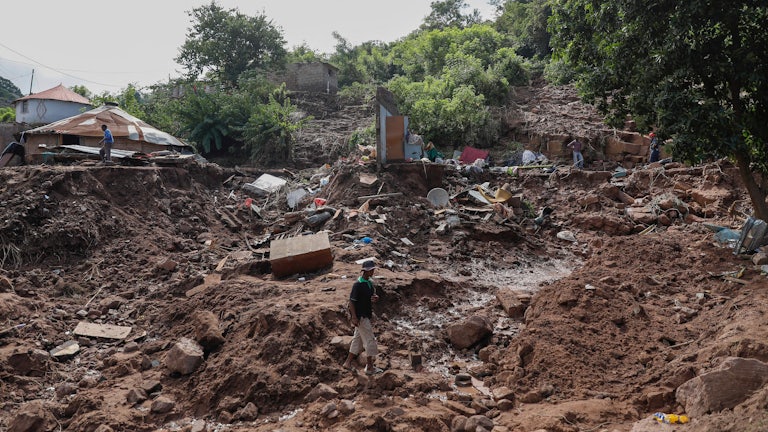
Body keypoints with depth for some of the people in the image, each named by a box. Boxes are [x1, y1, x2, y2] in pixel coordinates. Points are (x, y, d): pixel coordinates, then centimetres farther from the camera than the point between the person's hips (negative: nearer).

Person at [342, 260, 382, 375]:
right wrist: (354, 317, -21)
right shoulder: (358, 284, -18)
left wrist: (375, 298, -6)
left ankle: (348, 363, 25)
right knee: (369, 340, -4)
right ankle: (369, 367, 6)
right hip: (360, 317, -9)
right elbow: (351, 301, -18)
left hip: (367, 315, 9)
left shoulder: (370, 283, 7)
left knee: (358, 339, 15)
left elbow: (373, 297, 19)